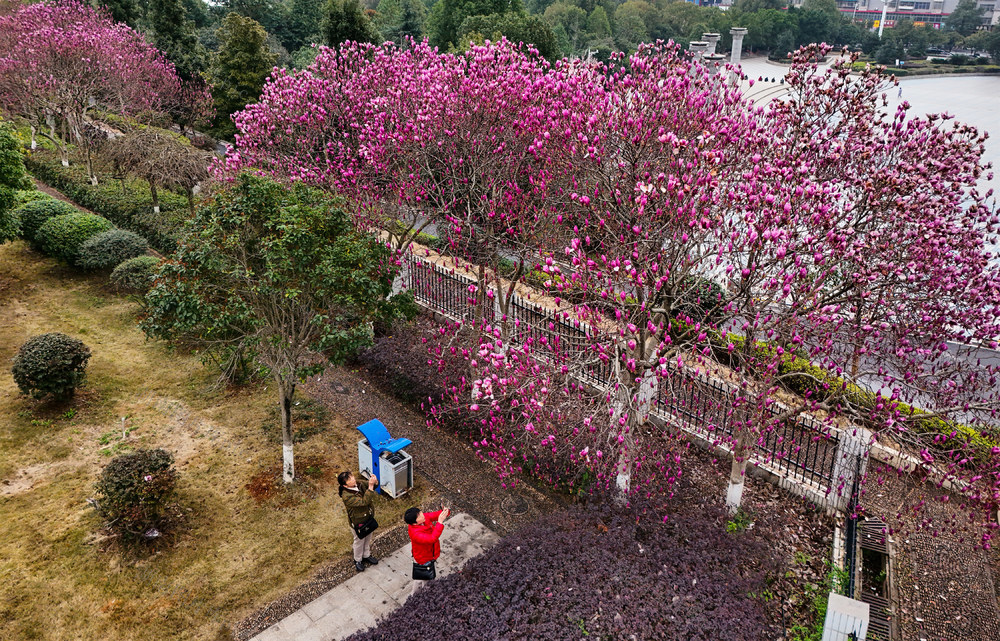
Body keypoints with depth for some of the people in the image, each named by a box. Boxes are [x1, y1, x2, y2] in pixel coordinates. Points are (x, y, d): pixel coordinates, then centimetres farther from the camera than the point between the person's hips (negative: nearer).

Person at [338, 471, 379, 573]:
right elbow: (364, 502, -40)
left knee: (368, 539, 27)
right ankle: (358, 560, 46)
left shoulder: (357, 483, -16)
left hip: (369, 518, 6)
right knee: (359, 541, 19)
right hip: (359, 523, -6)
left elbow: (374, 487, -4)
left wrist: (374, 482, -29)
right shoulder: (347, 496, -36)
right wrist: (370, 486, -47)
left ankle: (366, 555, 52)